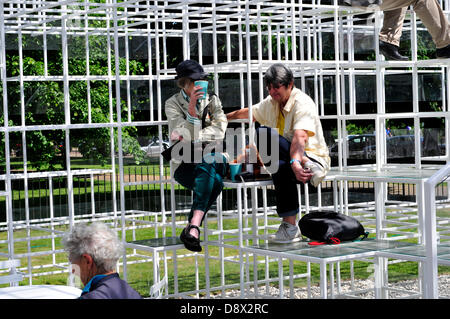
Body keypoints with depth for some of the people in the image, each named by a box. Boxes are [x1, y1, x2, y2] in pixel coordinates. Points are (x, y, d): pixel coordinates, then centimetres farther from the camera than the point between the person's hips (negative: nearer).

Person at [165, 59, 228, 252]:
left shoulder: (212, 101, 14)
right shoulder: (173, 104, 6)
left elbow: (219, 131, 0)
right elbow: (184, 135, -8)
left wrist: (193, 137, -11)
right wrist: (192, 109, -23)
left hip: (214, 158, 2)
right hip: (185, 163, -1)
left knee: (207, 161, -38)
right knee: (214, 182, -35)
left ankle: (192, 226, -48)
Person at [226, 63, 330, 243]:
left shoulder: (303, 103, -14)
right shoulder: (271, 103, 11)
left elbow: (299, 137, -32)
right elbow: (250, 113, 32)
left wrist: (295, 161, -49)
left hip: (314, 159, -6)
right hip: (290, 159, 6)